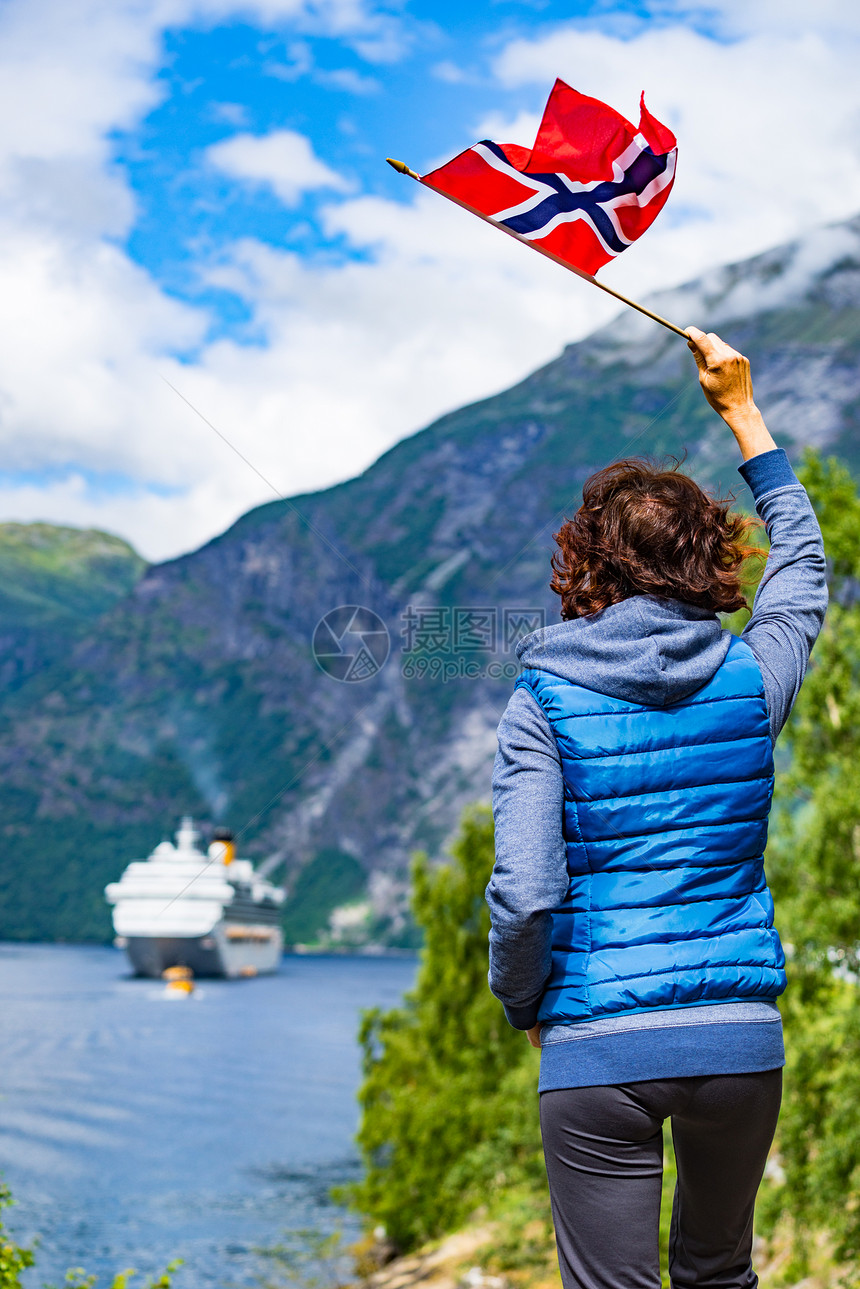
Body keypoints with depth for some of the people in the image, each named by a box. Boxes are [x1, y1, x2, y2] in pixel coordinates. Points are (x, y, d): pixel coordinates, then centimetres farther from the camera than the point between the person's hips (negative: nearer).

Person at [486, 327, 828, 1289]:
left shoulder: (544, 700, -6)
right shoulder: (751, 677, 1)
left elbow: (523, 893, -14)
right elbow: (803, 566, 23)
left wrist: (523, 1004, 5)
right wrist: (744, 415, 29)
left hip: (599, 1051, -3)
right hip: (742, 1036, 3)